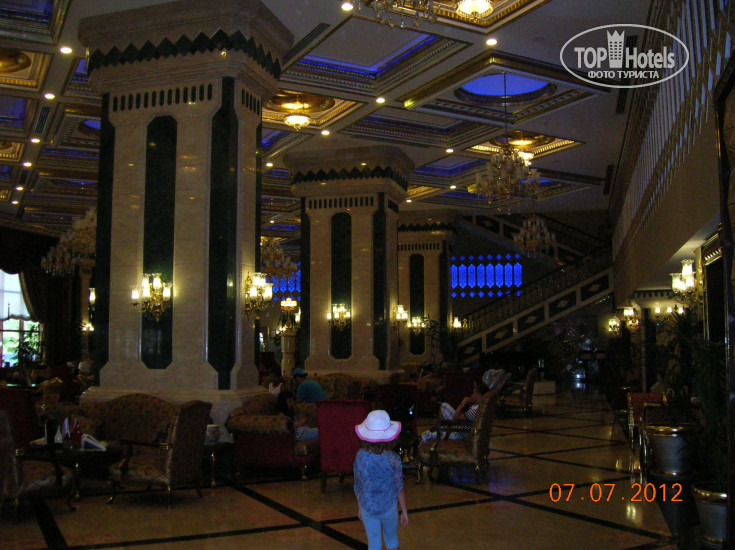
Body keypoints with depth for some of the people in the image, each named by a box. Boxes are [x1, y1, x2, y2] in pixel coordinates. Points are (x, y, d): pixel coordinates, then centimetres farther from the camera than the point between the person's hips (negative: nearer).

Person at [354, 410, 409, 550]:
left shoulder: (360, 456, -16)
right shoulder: (393, 460, -21)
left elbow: (358, 486, -4)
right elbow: (399, 488, -11)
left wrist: (359, 508, 11)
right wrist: (404, 511, 3)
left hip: (367, 508, 1)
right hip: (388, 507, -1)